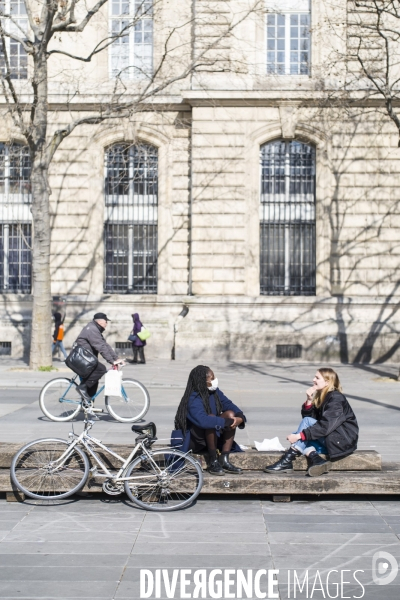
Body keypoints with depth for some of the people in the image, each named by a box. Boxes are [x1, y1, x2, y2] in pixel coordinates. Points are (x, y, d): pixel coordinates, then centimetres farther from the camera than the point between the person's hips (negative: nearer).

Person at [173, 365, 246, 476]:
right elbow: (203, 420, -42)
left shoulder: (215, 392, -2)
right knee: (211, 418, -33)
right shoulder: (194, 399, -27)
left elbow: (228, 404, -4)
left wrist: (240, 417, -25)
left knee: (231, 414, -13)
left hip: (213, 435, 8)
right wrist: (226, 422, -38)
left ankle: (224, 460, -16)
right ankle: (213, 462, -23)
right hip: (194, 440, -8)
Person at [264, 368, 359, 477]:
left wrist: (299, 435, -27)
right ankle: (316, 459, -28)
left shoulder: (336, 398, -14)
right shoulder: (321, 397, 13)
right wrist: (309, 401, -11)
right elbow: (307, 415, 7)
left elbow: (326, 425, -24)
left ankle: (288, 461, -24)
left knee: (307, 421, -20)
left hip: (344, 440, -9)